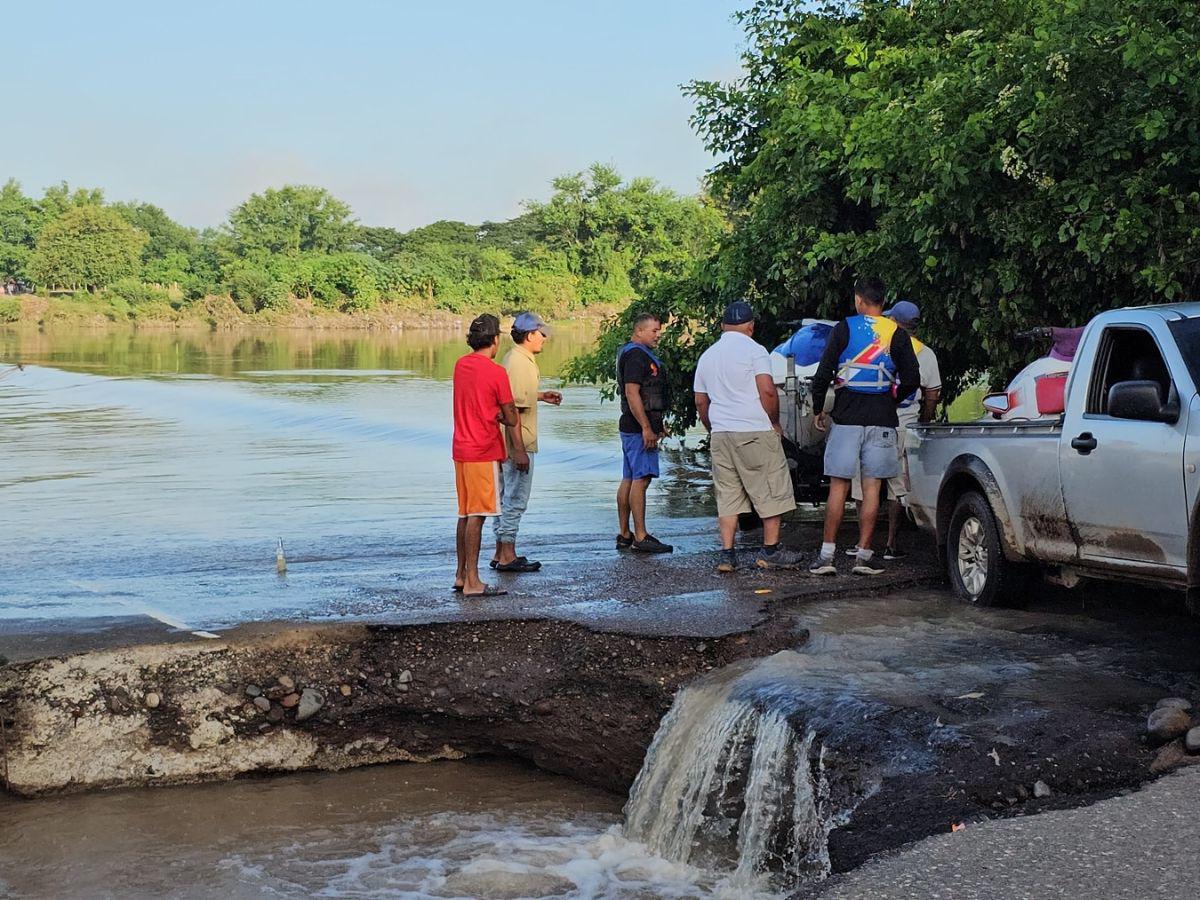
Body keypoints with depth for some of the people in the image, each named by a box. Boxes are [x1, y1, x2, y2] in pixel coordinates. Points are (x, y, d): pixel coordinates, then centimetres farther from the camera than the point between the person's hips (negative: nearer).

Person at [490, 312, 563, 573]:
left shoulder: (514, 358, 12)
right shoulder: (520, 363, -19)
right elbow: (512, 410, -23)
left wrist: (540, 396, 24)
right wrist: (519, 450, -24)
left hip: (509, 444, 10)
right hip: (517, 444, -10)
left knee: (506, 498, 14)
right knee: (515, 499, -4)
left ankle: (501, 553, 21)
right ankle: (508, 556, 1)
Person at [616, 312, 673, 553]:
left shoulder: (643, 354, 20)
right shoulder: (636, 355, -14)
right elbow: (632, 393, -22)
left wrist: (658, 425, 28)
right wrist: (646, 428, -23)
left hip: (632, 427, 11)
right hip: (638, 428, -11)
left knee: (629, 480, 11)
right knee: (641, 479, -10)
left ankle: (624, 534, 15)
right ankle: (641, 537, -10)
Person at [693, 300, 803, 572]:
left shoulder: (707, 356, 15)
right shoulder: (754, 350, -5)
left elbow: (701, 401, 18)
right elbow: (767, 391, -14)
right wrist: (775, 422, -1)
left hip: (720, 435, 6)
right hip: (756, 431, -6)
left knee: (727, 496, 8)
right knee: (771, 491, 5)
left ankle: (727, 554, 2)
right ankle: (770, 551, 7)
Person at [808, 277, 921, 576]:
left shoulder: (844, 329, -2)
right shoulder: (897, 334, 3)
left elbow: (823, 374, -5)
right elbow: (912, 380, 1)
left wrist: (819, 410, 8)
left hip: (846, 417, -1)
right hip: (882, 419, 1)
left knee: (839, 487, 2)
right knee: (871, 488, 4)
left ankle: (827, 555, 0)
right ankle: (864, 556, 3)